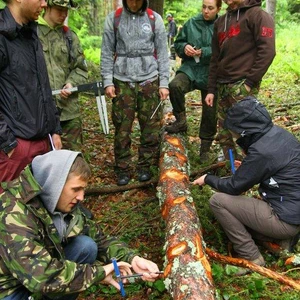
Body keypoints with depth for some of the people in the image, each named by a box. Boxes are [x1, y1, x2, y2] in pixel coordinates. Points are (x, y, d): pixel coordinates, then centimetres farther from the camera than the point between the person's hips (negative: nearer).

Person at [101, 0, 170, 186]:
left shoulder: (155, 19, 4)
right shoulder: (114, 18, 3)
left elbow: (162, 53, 4)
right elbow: (107, 52, 4)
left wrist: (164, 83, 0)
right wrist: (107, 81, -2)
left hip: (149, 80, 0)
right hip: (122, 81, 0)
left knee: (151, 126, 1)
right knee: (122, 127, 2)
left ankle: (145, 166, 17)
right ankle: (123, 169, 15)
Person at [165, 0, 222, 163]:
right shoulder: (192, 23, 3)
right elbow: (177, 43, 11)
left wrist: (204, 52, -20)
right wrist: (184, 47, -11)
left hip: (210, 74, -1)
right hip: (190, 68, 1)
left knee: (210, 113, 7)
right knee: (175, 85, -32)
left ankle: (205, 148, 26)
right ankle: (181, 121, -8)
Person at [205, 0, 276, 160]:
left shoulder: (257, 15, -1)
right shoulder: (220, 22, 21)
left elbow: (267, 51, -11)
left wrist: (249, 82, -16)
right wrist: (211, 89, 15)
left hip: (243, 86, -7)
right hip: (222, 86, 7)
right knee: (224, 135, 9)